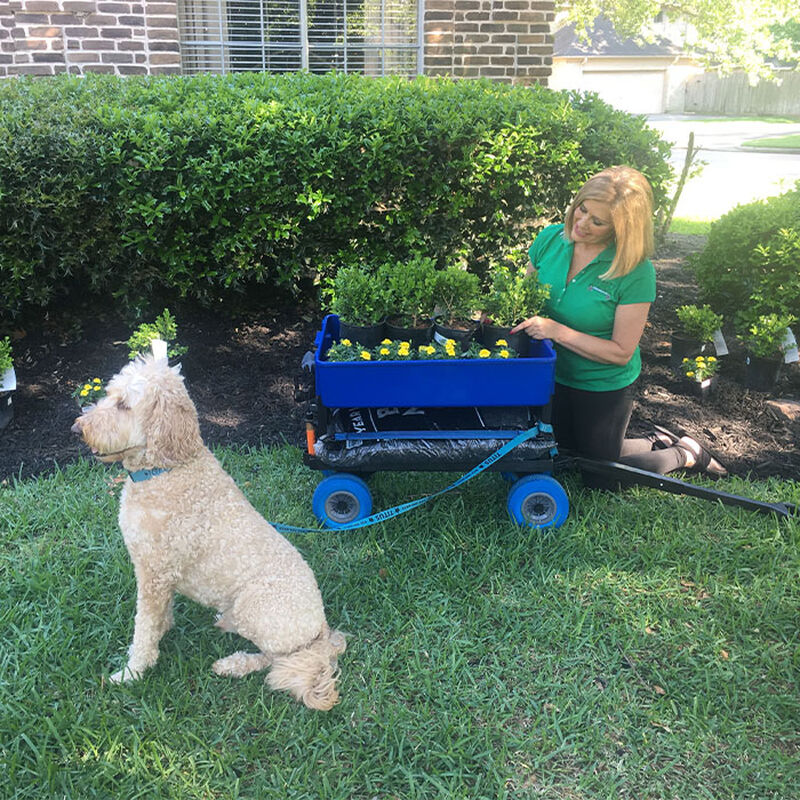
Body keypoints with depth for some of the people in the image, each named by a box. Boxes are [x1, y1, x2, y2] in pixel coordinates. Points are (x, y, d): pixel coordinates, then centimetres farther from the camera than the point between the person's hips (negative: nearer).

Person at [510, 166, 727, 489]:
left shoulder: (635, 272, -26)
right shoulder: (550, 239, -13)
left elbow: (621, 352, -23)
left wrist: (558, 331, -31)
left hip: (604, 386, -5)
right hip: (554, 376, 6)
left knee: (599, 480, 10)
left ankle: (686, 454, 32)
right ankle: (659, 441, 43)